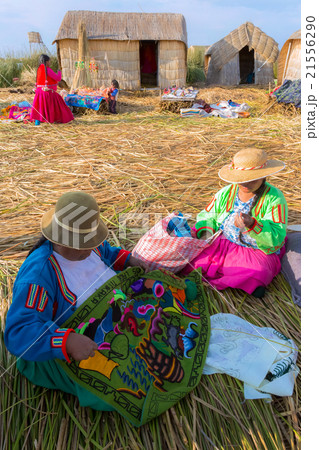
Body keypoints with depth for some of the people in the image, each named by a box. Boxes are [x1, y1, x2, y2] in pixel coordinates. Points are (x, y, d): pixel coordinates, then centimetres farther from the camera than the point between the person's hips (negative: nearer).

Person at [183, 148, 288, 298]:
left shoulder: (275, 198, -13)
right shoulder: (227, 192, 0)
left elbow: (277, 237, -22)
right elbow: (207, 215, 11)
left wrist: (252, 225, -41)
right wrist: (206, 232, -12)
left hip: (259, 251, -4)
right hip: (222, 244, 5)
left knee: (256, 273, -36)